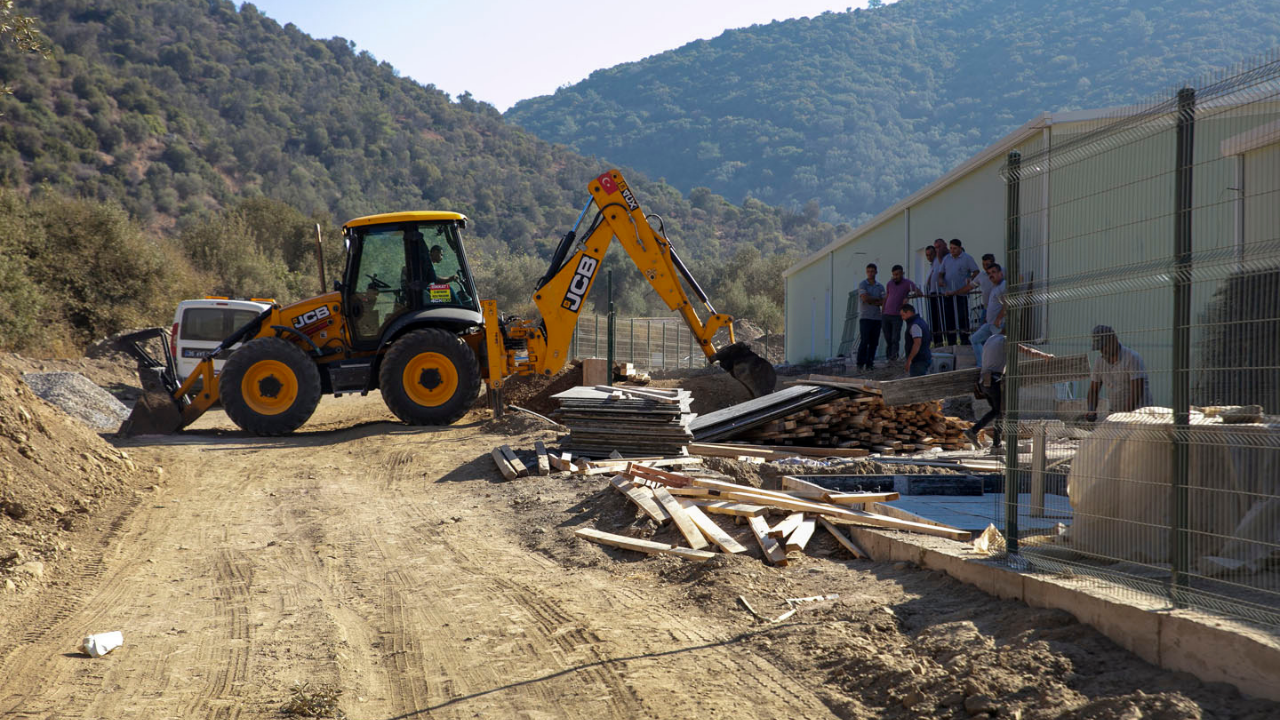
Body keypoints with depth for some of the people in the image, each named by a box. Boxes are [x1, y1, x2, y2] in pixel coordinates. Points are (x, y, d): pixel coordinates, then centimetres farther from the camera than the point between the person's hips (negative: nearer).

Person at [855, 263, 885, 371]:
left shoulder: (880, 287, 14)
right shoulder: (862, 284, 1)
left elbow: (884, 302, 3)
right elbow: (865, 298, -14)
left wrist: (871, 301, -9)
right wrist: (877, 299, 0)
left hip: (877, 318, 4)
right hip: (865, 317, -4)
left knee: (874, 343, 2)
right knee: (864, 341, -10)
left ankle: (869, 364, 6)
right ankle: (860, 364, -8)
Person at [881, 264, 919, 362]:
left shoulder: (907, 283, -2)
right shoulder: (889, 284, 10)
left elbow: (919, 292, -15)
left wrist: (908, 297, -32)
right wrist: (881, 313, 15)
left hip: (897, 316, -3)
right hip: (886, 315, 3)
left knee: (895, 339, -11)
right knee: (888, 339, 6)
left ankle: (893, 357, -13)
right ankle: (888, 358, 13)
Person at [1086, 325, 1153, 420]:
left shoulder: (1133, 358, -13)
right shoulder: (1100, 361, 7)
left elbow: (1137, 391, -19)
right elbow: (1093, 390, 11)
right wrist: (1091, 411, -7)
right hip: (1116, 412, 6)